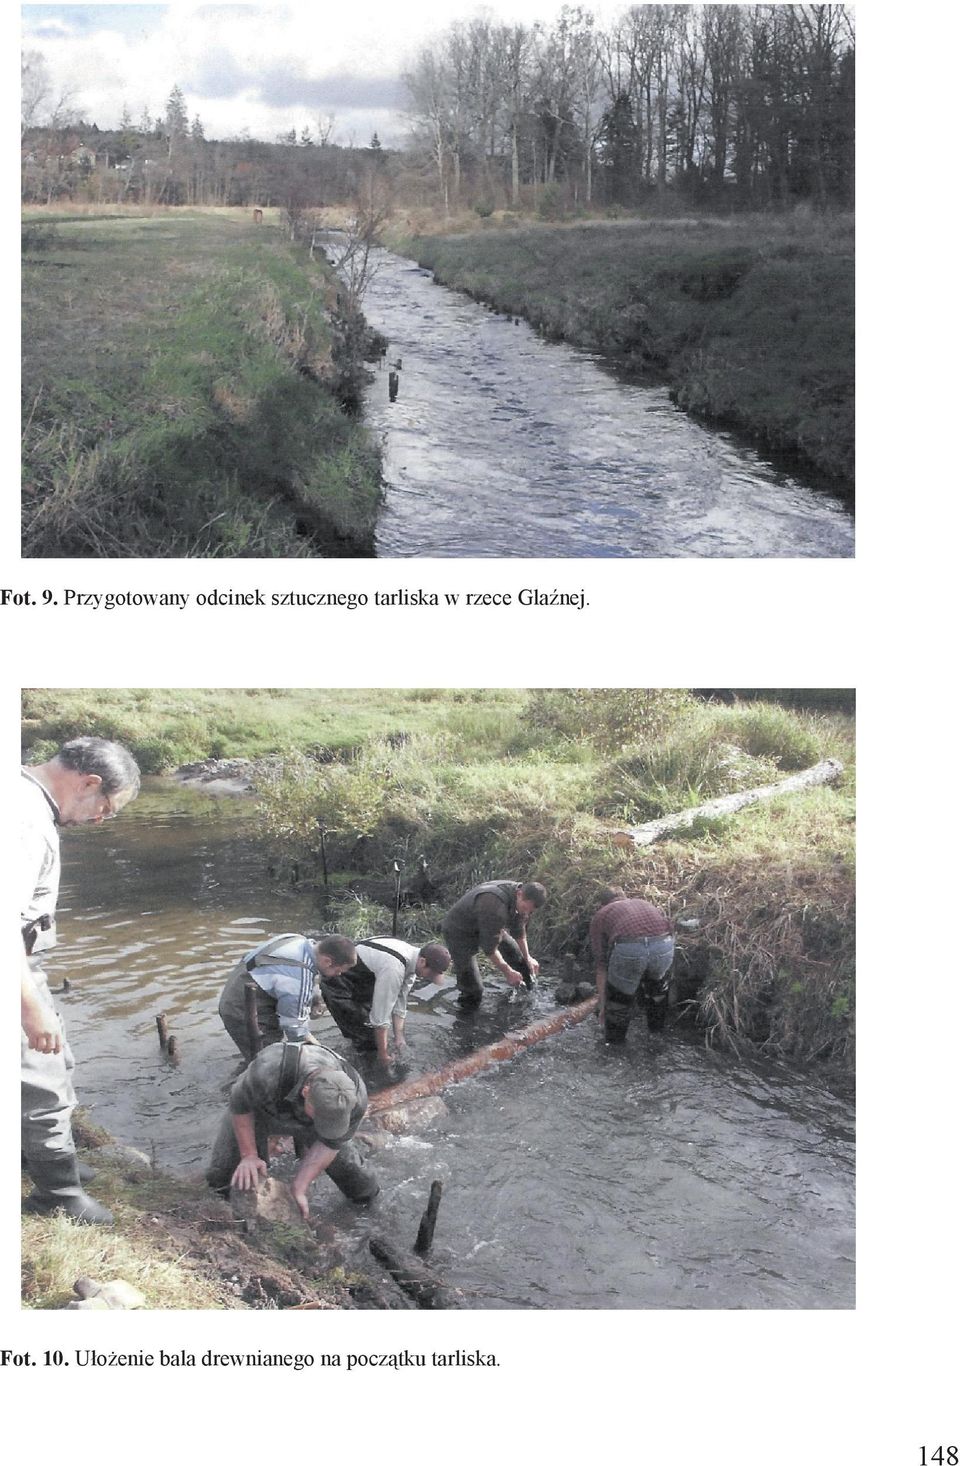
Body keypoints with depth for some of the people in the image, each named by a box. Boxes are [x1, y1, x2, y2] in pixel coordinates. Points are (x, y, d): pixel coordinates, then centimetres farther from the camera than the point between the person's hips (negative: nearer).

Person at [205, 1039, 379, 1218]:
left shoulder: (355, 1098, -36)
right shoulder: (267, 1073, -47)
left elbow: (330, 1144, -22)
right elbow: (239, 1105, -25)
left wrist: (298, 1188, -25)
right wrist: (248, 1155, -25)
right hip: (259, 1110, -1)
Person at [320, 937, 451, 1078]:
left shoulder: (412, 959, -9)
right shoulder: (393, 968, -36)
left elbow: (400, 1003, 0)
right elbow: (380, 1015, -31)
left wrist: (399, 1038, -3)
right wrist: (384, 1058, -22)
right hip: (338, 987, -9)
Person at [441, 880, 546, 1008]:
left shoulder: (523, 901, -13)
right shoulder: (495, 906, -41)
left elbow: (519, 931, 8)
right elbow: (489, 947, -31)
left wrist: (527, 958, 9)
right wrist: (507, 972, -22)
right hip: (459, 931, -8)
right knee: (472, 989, -13)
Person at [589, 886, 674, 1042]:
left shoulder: (600, 916, 30)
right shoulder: (644, 904, 39)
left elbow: (601, 967, 30)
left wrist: (602, 1005, 40)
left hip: (628, 948, -3)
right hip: (663, 945, 3)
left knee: (618, 994, 25)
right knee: (657, 980, 36)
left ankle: (614, 1042, 37)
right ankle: (656, 1028, 50)